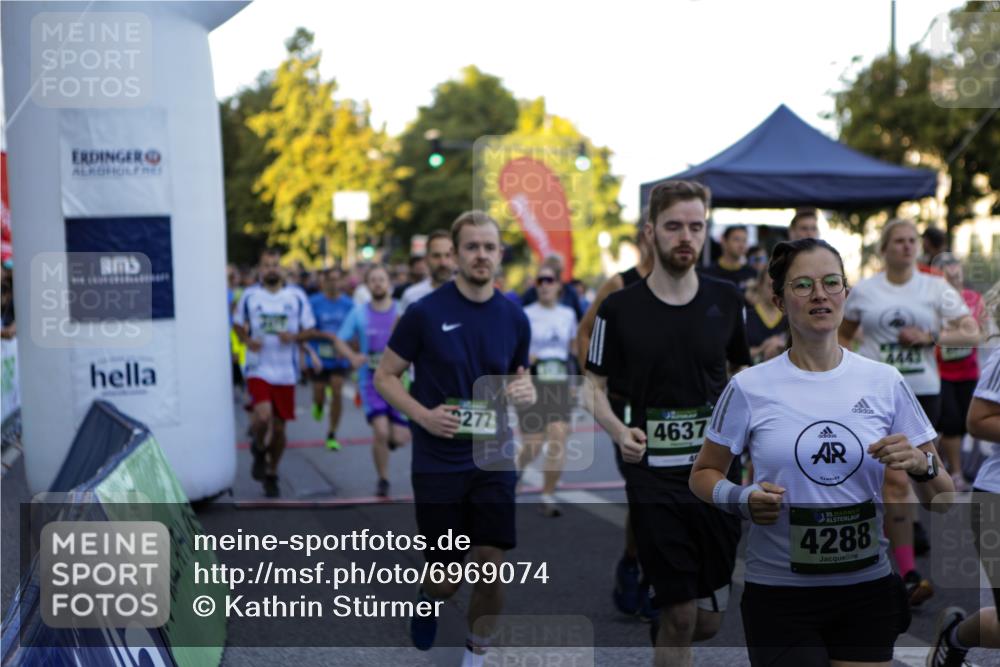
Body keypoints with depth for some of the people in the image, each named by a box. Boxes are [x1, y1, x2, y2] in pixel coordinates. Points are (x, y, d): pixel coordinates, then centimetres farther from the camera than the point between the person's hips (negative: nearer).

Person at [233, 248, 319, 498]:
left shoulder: (297, 296, 2)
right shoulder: (249, 295, 2)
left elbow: (311, 330, 6)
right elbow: (238, 324, 16)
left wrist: (294, 337, -15)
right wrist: (247, 340, -6)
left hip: (285, 371, 1)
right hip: (258, 368, -1)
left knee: (279, 426, 8)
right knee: (263, 416, -23)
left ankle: (271, 474, 28)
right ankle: (258, 449, 11)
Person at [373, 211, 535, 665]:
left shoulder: (514, 318, 2)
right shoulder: (425, 312, -9)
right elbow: (384, 377, -2)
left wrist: (526, 392, -9)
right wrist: (423, 415, -18)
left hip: (493, 461, 2)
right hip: (437, 463, -2)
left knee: (492, 568, -2)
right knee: (446, 578, 5)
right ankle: (427, 599, 42)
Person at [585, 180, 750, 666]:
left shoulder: (726, 299, 4)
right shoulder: (620, 308, -4)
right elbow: (594, 387, 3)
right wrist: (619, 431, -15)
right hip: (654, 479, -3)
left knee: (709, 619, 9)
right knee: (680, 615, -2)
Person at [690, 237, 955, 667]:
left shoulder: (886, 382, 0)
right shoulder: (749, 387, -5)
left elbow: (941, 502, 5)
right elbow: (703, 474, 6)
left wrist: (920, 466, -16)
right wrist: (741, 499, -14)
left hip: (867, 588, 2)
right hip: (777, 594, -2)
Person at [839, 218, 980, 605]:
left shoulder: (935, 289, 4)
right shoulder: (864, 291, 5)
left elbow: (972, 333, -1)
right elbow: (842, 335, 19)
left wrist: (930, 336, -14)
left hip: (922, 391, 2)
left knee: (890, 475, 11)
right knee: (896, 479, -12)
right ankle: (908, 575, -14)